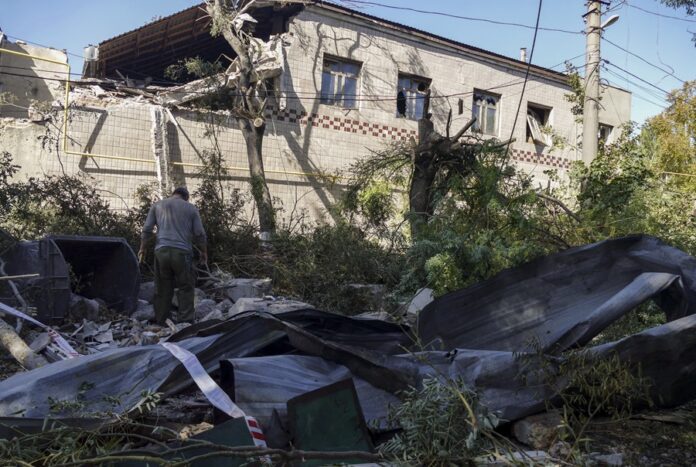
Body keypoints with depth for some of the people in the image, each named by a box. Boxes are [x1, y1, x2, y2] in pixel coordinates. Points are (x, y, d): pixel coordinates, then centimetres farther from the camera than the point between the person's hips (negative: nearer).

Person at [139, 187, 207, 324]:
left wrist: (143, 249, 19)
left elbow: (147, 229, 10)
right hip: (182, 252, -2)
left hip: (161, 251, 2)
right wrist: (204, 252, 17)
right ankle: (185, 320, -1)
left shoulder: (157, 205, 15)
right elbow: (199, 234, 6)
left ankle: (161, 321, 12)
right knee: (186, 287, 4)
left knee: (162, 288, 9)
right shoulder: (191, 208, 10)